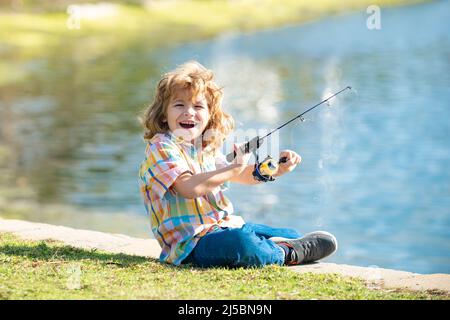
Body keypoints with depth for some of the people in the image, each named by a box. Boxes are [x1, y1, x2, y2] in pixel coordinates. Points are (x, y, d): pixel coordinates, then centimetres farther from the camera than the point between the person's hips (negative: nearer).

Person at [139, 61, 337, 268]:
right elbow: (189, 187, -27)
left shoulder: (206, 148, 15)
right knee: (242, 243, -36)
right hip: (191, 241, -9)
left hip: (227, 226, 9)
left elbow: (242, 175, 23)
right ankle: (287, 254, -12)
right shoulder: (161, 147, -12)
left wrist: (277, 167, 5)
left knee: (291, 236, 18)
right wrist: (233, 168, -21)